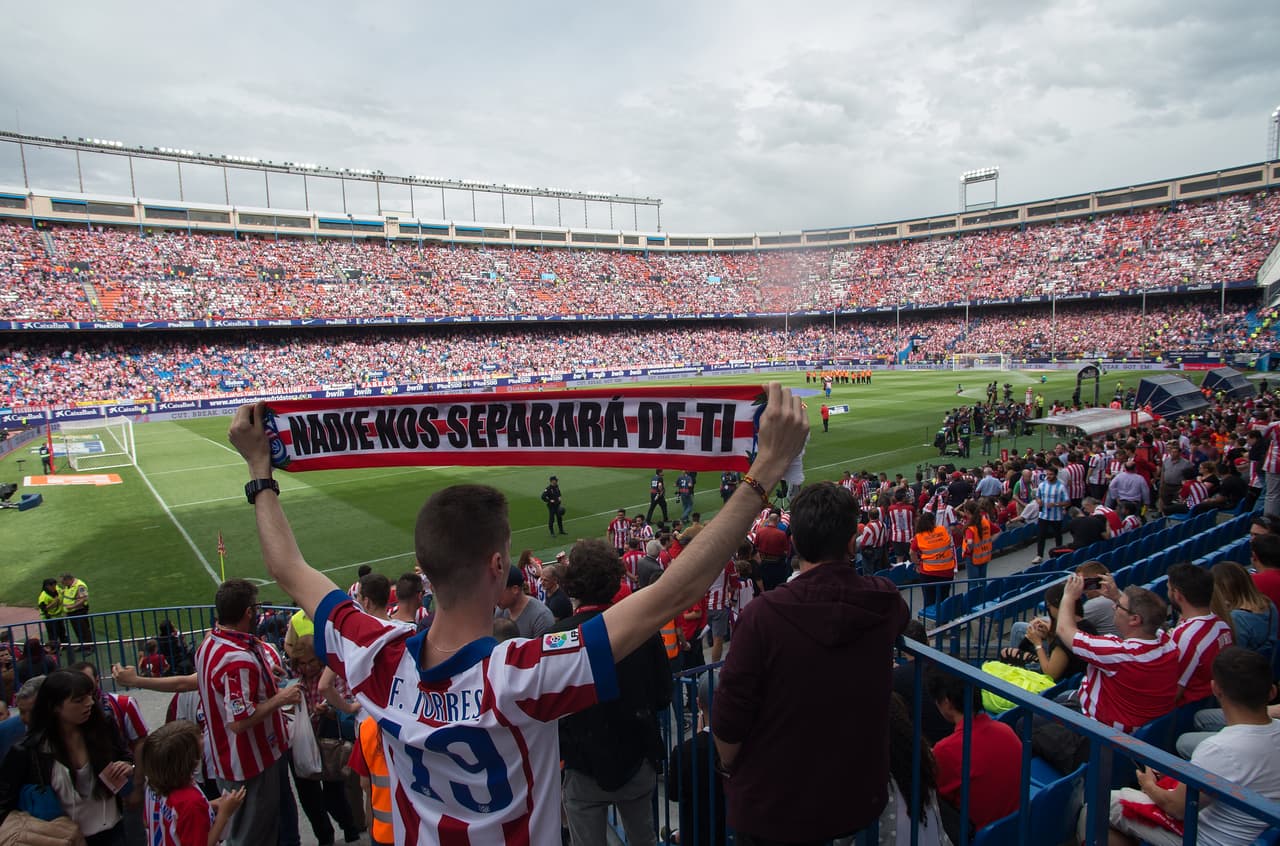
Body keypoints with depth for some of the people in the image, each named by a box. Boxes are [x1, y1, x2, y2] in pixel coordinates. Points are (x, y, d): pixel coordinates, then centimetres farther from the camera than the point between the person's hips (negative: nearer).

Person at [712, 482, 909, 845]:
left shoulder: (764, 613, -27)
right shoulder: (886, 602, -14)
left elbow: (728, 720, -19)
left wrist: (731, 768, 1)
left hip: (774, 807, -4)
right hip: (860, 799, 5)